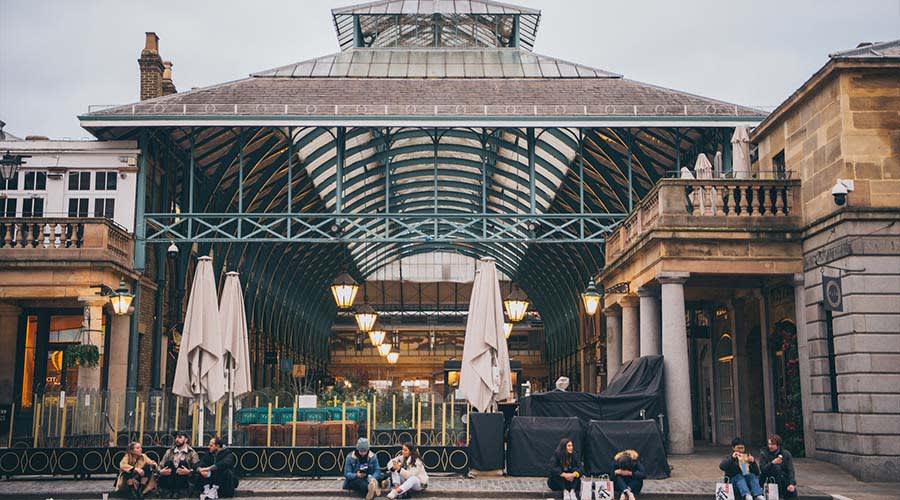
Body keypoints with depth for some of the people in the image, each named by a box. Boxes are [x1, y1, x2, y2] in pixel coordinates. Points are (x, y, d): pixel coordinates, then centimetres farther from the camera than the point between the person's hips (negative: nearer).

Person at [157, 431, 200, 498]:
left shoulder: (192, 453, 7)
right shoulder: (169, 452, 20)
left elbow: (197, 469, -1)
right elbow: (160, 467, 19)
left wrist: (188, 472, -18)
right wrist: (161, 471, -3)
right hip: (166, 486, 3)